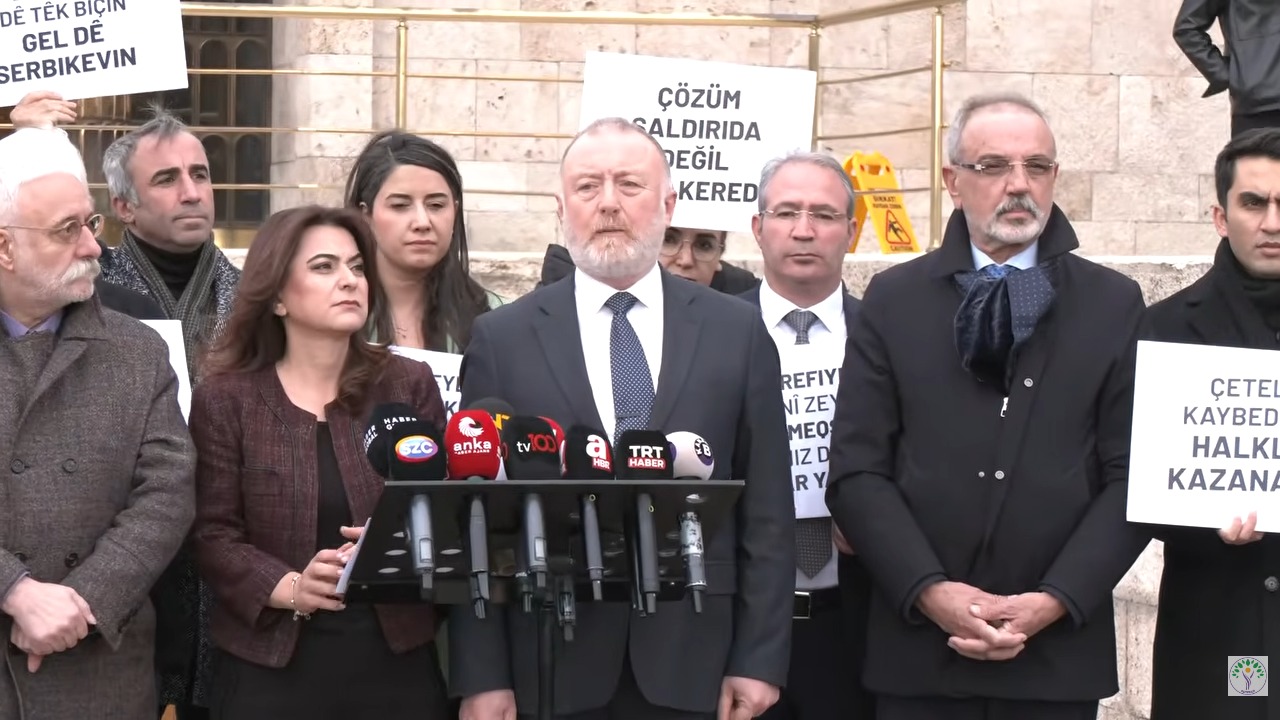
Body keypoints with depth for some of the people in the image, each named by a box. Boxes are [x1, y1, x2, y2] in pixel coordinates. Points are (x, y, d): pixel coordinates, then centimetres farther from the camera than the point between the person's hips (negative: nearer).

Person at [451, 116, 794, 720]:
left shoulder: (737, 332, 4)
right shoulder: (502, 339, 3)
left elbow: (766, 511, 3)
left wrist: (759, 658, -2)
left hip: (691, 660, 1)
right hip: (552, 663, 0)